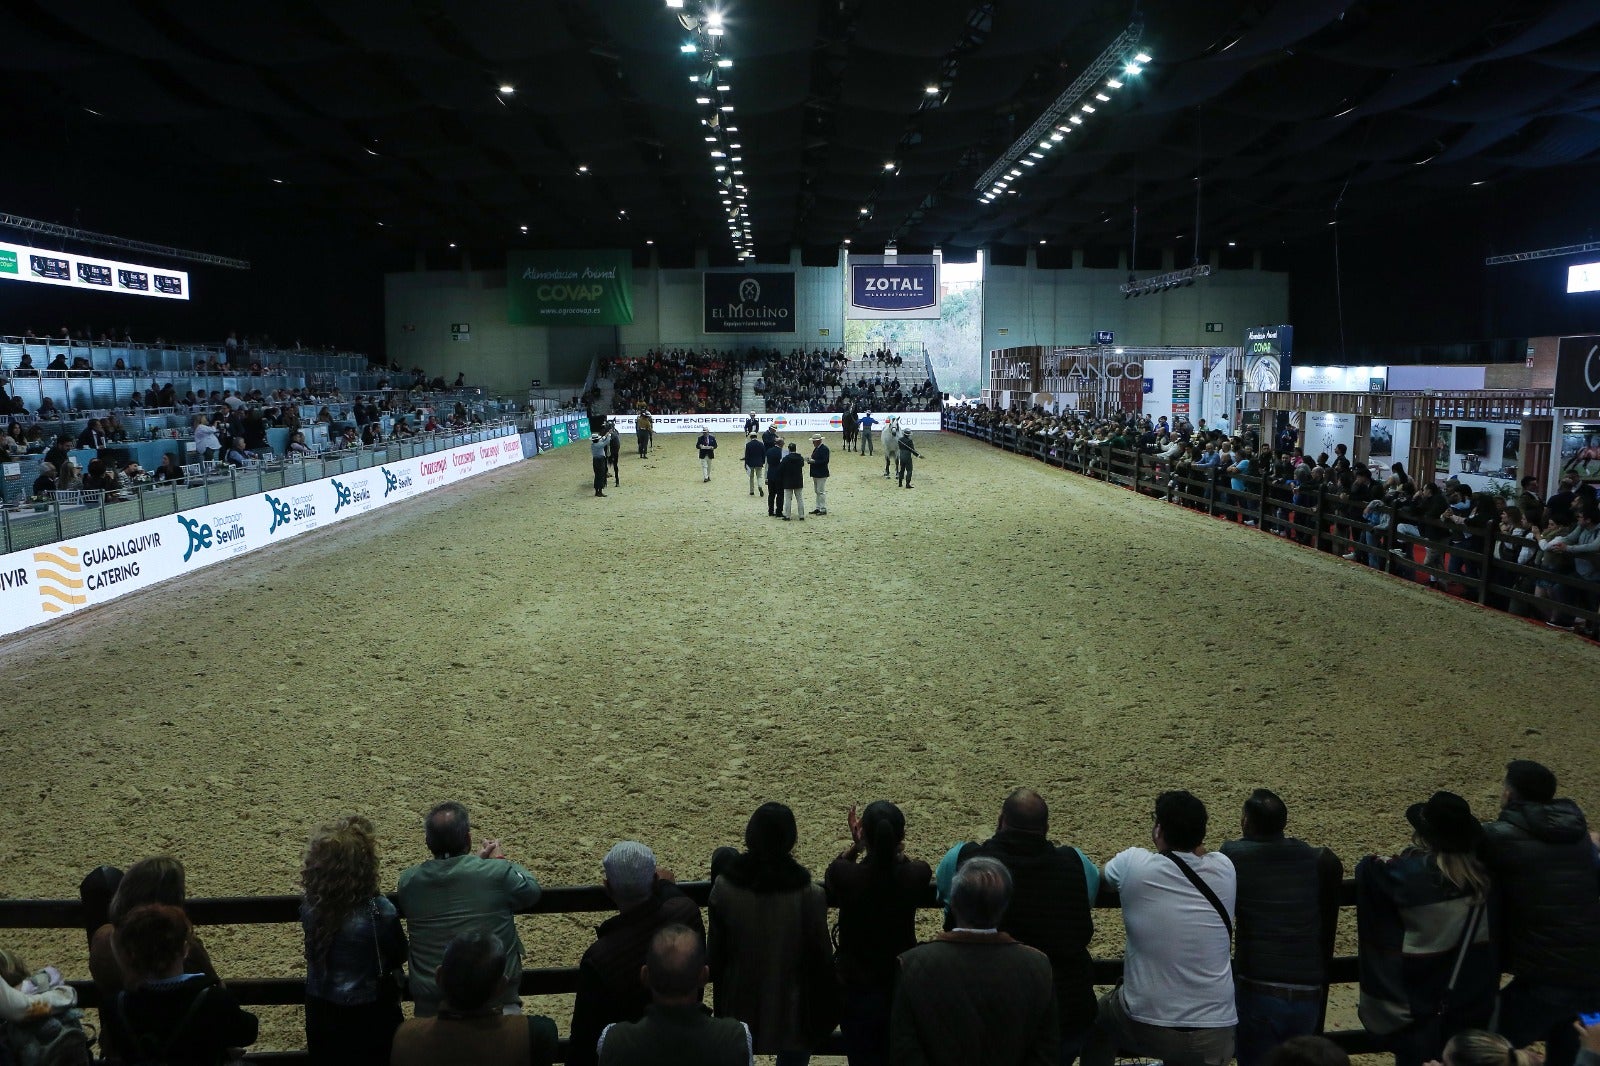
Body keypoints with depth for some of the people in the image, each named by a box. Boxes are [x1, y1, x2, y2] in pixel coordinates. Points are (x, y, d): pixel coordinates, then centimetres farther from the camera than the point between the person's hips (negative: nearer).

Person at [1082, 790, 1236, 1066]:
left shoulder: (1134, 864, -13)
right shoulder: (1224, 869, -5)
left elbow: (1098, 883, 12)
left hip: (1148, 1029, -1)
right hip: (1217, 1037, 2)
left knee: (1096, 1018, 30)